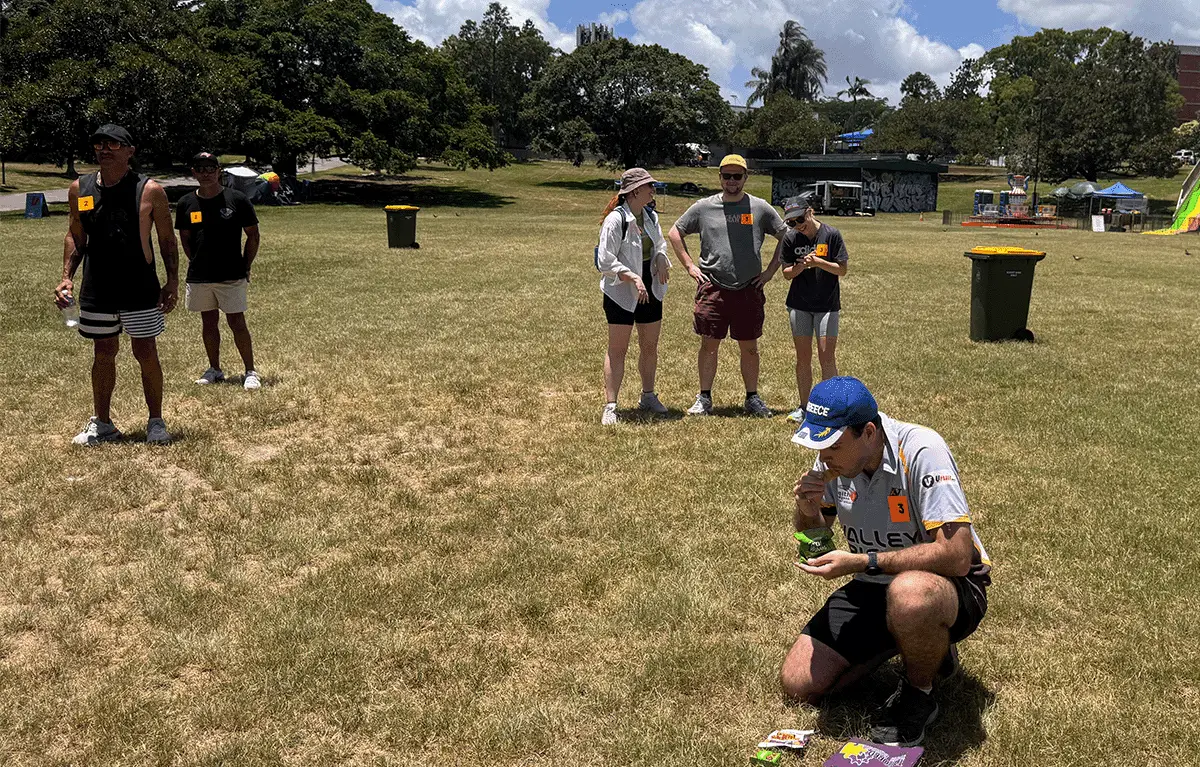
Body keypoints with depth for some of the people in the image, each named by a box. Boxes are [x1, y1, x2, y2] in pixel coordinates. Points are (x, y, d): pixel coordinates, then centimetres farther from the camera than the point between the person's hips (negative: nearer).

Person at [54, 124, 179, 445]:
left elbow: (167, 240, -1)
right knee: (103, 354, 12)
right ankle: (101, 423, 24)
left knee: (146, 354, 1)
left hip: (140, 291, -3)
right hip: (96, 291, 3)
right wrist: (67, 277, 3)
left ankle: (156, 421, 16)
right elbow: (75, 237, 12)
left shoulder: (150, 191, -6)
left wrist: (172, 282, -7)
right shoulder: (79, 189, 4)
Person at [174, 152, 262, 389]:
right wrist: (197, 263, 9)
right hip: (199, 277, 4)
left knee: (237, 323, -3)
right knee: (208, 321, 13)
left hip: (232, 276, -3)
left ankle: (251, 371, 6)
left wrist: (245, 267, 0)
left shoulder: (237, 200, -4)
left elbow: (253, 235, 2)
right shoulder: (186, 204, 4)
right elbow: (185, 238, 15)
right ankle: (214, 369, 25)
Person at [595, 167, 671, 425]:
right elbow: (605, 261, -19)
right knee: (617, 349, -3)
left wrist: (661, 259, 0)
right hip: (621, 292, -7)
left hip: (650, 290, 7)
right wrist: (633, 277, -27)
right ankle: (610, 406, 2)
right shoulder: (616, 220, -16)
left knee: (650, 347, 16)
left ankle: (648, 396, 33)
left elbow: (660, 243, 22)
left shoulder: (651, 216, 7)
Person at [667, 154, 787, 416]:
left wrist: (771, 270, 6)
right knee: (709, 344, 2)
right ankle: (704, 399, 13)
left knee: (750, 347, 7)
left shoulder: (760, 208, 4)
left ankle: (753, 398, 19)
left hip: (749, 289, 1)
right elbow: (674, 233, 12)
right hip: (712, 288, 0)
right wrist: (690, 266, 5)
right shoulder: (703, 207, 4)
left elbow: (786, 237, 13)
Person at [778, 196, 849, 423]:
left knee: (827, 356, -5)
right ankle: (804, 407, 17)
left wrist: (817, 261, -21)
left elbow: (842, 269, -6)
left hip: (827, 304, -2)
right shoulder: (791, 238, 0)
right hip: (799, 304, 3)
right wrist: (802, 265, -17)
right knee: (803, 357, 7)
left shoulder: (831, 235, -7)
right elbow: (787, 273, 4)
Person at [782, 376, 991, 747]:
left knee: (910, 593, -43)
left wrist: (862, 563, -33)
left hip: (954, 587, -6)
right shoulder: (834, 457, -7)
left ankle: (918, 696, -9)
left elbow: (957, 556, -33)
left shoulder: (921, 450, -28)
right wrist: (808, 511, -17)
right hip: (876, 586, 7)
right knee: (798, 685, 0)